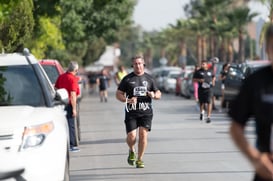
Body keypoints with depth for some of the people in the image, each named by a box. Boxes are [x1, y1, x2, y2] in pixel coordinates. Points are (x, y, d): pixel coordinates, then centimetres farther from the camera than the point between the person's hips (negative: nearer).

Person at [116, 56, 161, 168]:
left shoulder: (149, 78, 10)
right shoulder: (127, 79, 4)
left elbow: (158, 94, 16)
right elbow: (118, 94, 4)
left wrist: (154, 95, -8)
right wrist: (128, 100, -15)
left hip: (146, 112, 1)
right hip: (131, 112, -1)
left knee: (143, 134, -10)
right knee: (131, 136, -10)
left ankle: (139, 159, 5)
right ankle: (131, 151, 24)